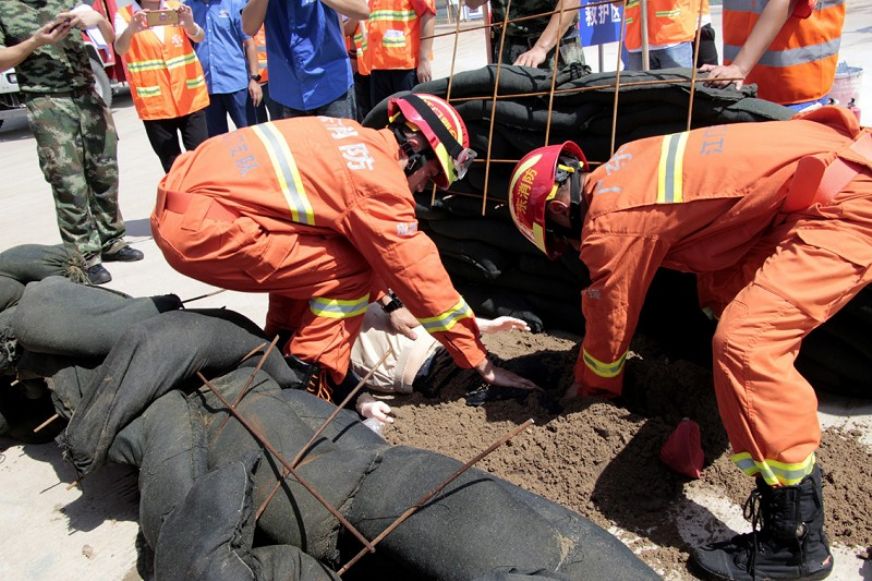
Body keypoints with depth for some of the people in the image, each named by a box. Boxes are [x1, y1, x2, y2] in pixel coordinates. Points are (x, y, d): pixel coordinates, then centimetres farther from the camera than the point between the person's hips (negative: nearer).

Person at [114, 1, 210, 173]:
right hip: (155, 104, -1)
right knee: (172, 167, 4)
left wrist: (190, 24, -33)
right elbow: (120, 48, -19)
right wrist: (131, 30, -41)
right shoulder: (124, 15, -2)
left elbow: (199, 37, -10)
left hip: (190, 98, 1)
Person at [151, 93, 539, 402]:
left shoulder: (353, 139, 13)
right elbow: (421, 275, -7)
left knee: (305, 250, 23)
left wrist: (389, 302, 24)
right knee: (349, 273, -5)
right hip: (202, 228, -9)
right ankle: (305, 386, -1)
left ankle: (280, 352, 26)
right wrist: (483, 365, 2)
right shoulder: (380, 182, -12)